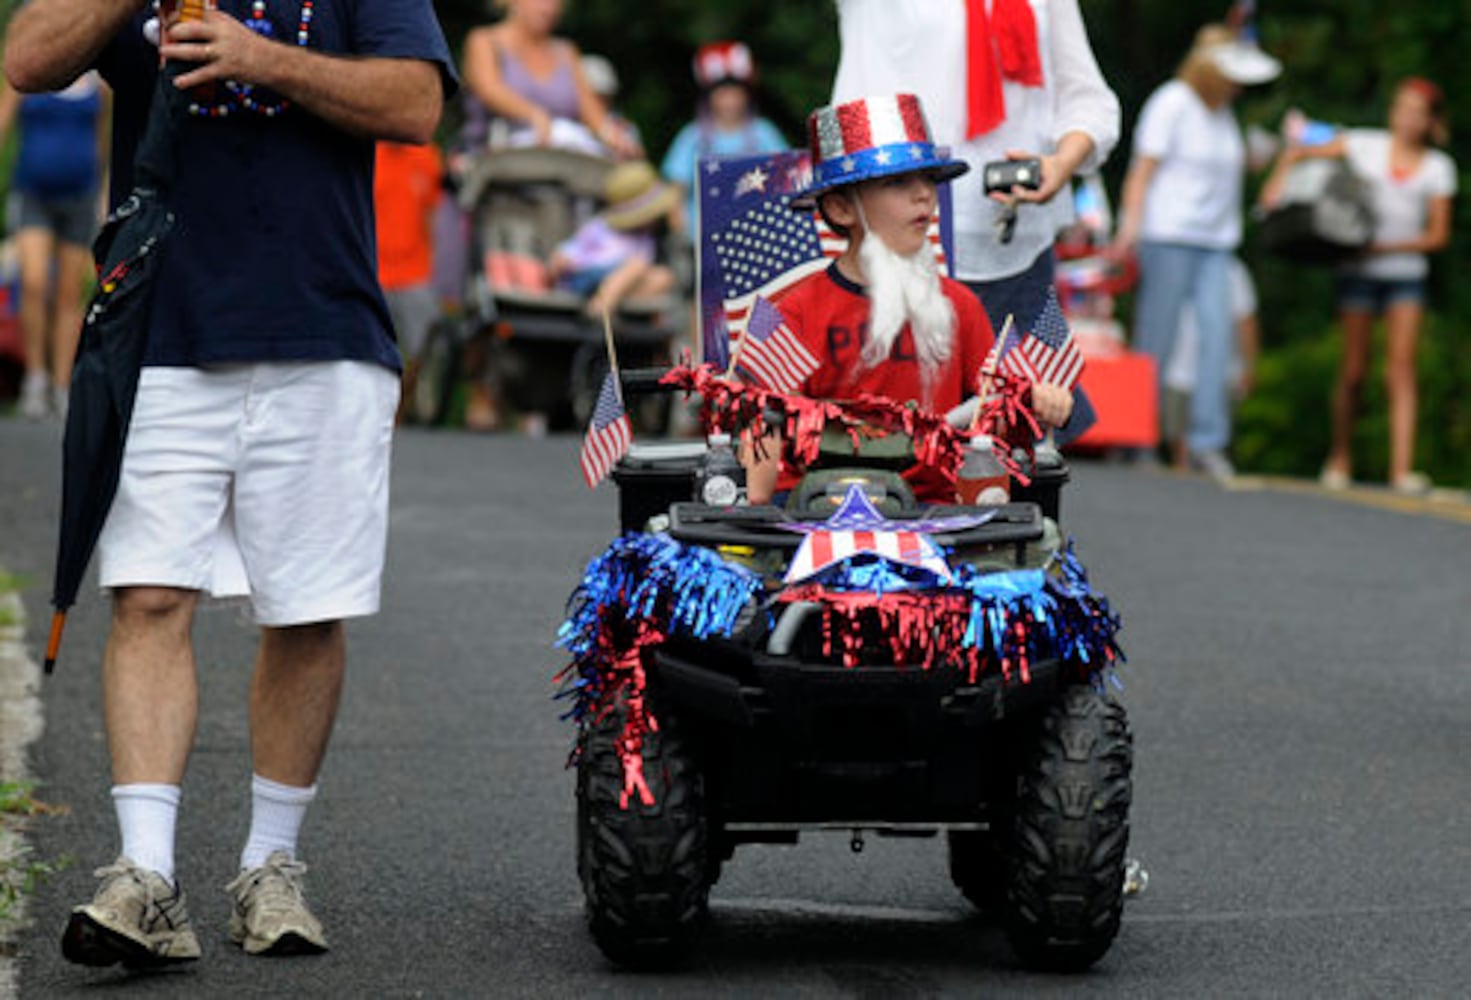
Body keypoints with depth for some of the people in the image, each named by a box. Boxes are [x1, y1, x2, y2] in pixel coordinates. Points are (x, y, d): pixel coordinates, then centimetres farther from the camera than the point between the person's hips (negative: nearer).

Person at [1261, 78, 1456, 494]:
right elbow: (1299, 152, 8)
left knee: (1401, 369, -10)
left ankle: (1401, 468, -15)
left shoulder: (1438, 167, 6)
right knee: (1353, 370, -1)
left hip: (1405, 271, 1)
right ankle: (1340, 457, 17)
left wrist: (1385, 247, -11)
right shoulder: (1366, 145, 3)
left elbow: (1438, 235, 2)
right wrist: (1279, 179, -12)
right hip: (1359, 273, -1)